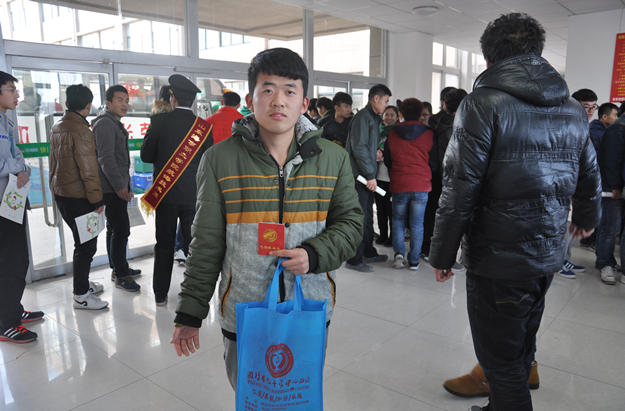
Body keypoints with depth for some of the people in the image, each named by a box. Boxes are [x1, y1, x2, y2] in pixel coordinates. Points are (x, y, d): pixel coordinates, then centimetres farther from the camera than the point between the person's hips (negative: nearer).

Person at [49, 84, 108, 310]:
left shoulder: (57, 127, 10)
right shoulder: (81, 130, -18)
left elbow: (55, 161, 17)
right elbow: (88, 169, -19)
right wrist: (97, 199, -13)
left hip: (61, 193, 9)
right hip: (78, 196, -9)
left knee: (82, 241, 21)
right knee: (86, 245, -1)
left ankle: (83, 282, 33)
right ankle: (81, 296, 7)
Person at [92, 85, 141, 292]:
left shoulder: (115, 124, 20)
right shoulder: (105, 123, -12)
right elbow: (106, 158, -20)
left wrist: (127, 186, 23)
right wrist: (119, 185, -21)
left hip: (117, 187, 11)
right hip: (112, 188, -11)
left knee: (114, 229, 16)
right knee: (121, 230, -8)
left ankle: (118, 269, 26)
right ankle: (120, 275, 1)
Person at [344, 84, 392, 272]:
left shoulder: (374, 117, 20)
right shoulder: (362, 117, -11)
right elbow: (358, 147, -19)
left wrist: (376, 152, 4)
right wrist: (370, 175, -20)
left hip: (367, 176, 10)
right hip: (359, 175, -10)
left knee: (367, 215, 17)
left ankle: (368, 253, 29)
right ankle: (354, 260, 2)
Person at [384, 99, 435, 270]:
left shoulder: (392, 134, 1)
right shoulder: (429, 134, 0)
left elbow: (387, 161, 10)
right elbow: (433, 162, 8)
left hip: (399, 185, 0)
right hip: (421, 185, 0)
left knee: (398, 220, 16)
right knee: (417, 224, 6)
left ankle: (399, 252, 1)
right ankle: (414, 260, 10)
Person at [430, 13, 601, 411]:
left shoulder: (484, 104, -14)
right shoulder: (573, 110, 7)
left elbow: (460, 190, -19)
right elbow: (590, 179, 17)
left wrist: (442, 254, -9)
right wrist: (587, 218, 37)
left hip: (498, 260, -7)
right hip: (548, 257, 8)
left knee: (503, 362, 8)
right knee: (521, 352, 25)